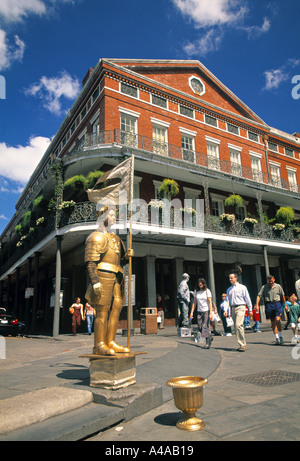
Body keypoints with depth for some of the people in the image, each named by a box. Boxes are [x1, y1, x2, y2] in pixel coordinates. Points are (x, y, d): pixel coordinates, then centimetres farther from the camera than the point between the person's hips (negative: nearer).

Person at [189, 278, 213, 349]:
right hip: (199, 311, 4)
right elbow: (194, 303, 11)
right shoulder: (196, 291, 8)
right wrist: (191, 312, 6)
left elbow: (210, 303, -7)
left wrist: (211, 313, -15)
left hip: (206, 311, -4)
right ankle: (209, 337, 24)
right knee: (200, 327, 3)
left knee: (205, 327, -10)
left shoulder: (207, 291, -3)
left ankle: (208, 343, 1)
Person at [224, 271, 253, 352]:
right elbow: (227, 300, 11)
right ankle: (242, 345, 16)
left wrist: (250, 310, 2)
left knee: (238, 325, -18)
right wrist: (226, 310, -1)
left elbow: (247, 299, 3)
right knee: (236, 327, 7)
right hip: (232, 308, 6)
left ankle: (242, 345, -13)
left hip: (240, 307, -5)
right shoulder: (229, 289, 15)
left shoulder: (242, 287, 2)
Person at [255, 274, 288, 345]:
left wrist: (285, 305, 22)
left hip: (277, 303, 0)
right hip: (268, 304, 0)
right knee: (272, 322, 4)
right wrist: (257, 304, -13)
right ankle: (277, 338, 13)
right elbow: (259, 296, -1)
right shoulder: (264, 287, 4)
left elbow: (282, 296, 19)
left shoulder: (278, 286, 8)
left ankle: (280, 337, 0)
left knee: (277, 319, -15)